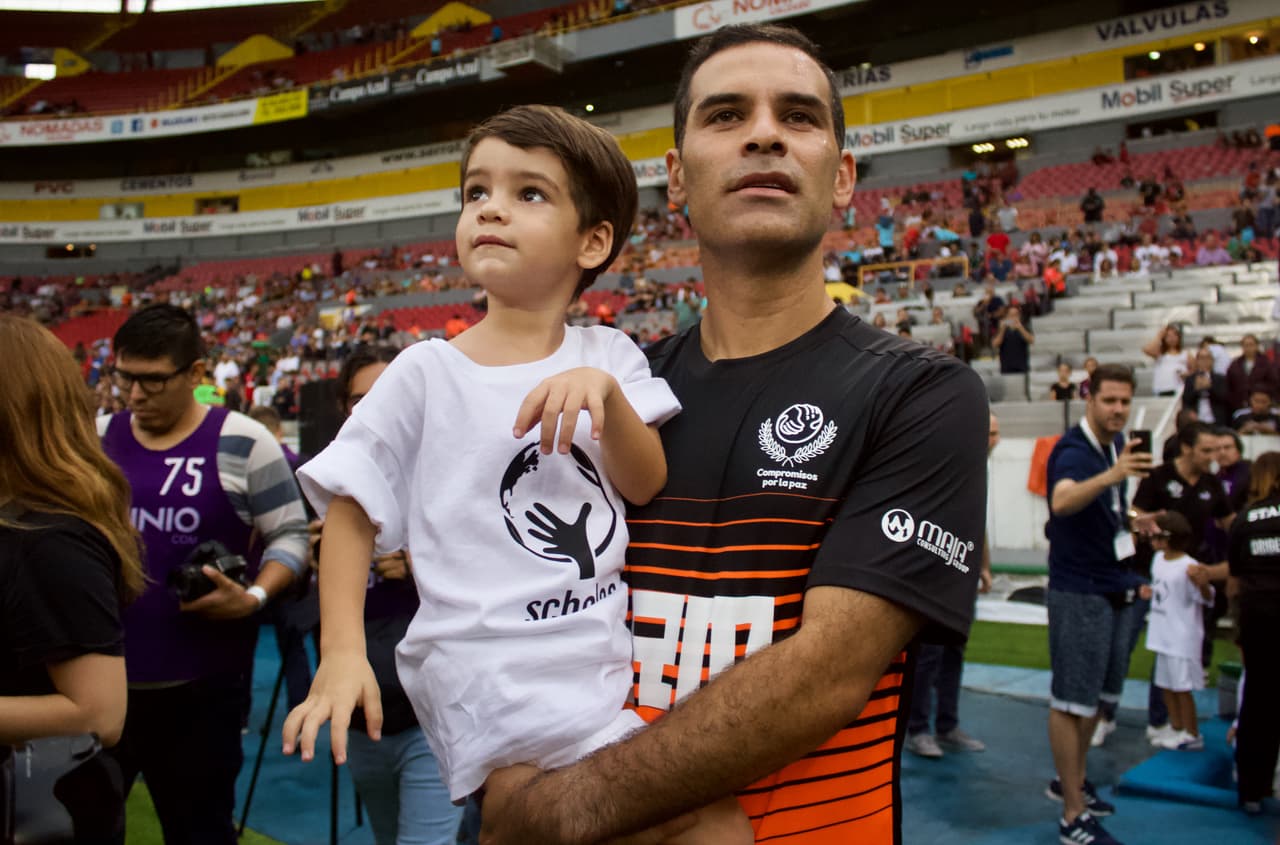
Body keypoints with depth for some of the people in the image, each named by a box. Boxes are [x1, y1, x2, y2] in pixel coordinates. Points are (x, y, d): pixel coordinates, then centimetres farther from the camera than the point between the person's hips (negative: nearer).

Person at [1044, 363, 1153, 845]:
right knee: (1072, 701, -2)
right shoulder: (1073, 452, -20)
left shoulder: (1117, 444, 6)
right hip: (1079, 592, -9)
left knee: (1099, 694, 19)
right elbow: (1063, 501, -45)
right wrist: (1112, 474, -60)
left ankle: (1070, 781, 36)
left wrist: (1129, 518, 10)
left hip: (1116, 589, 9)